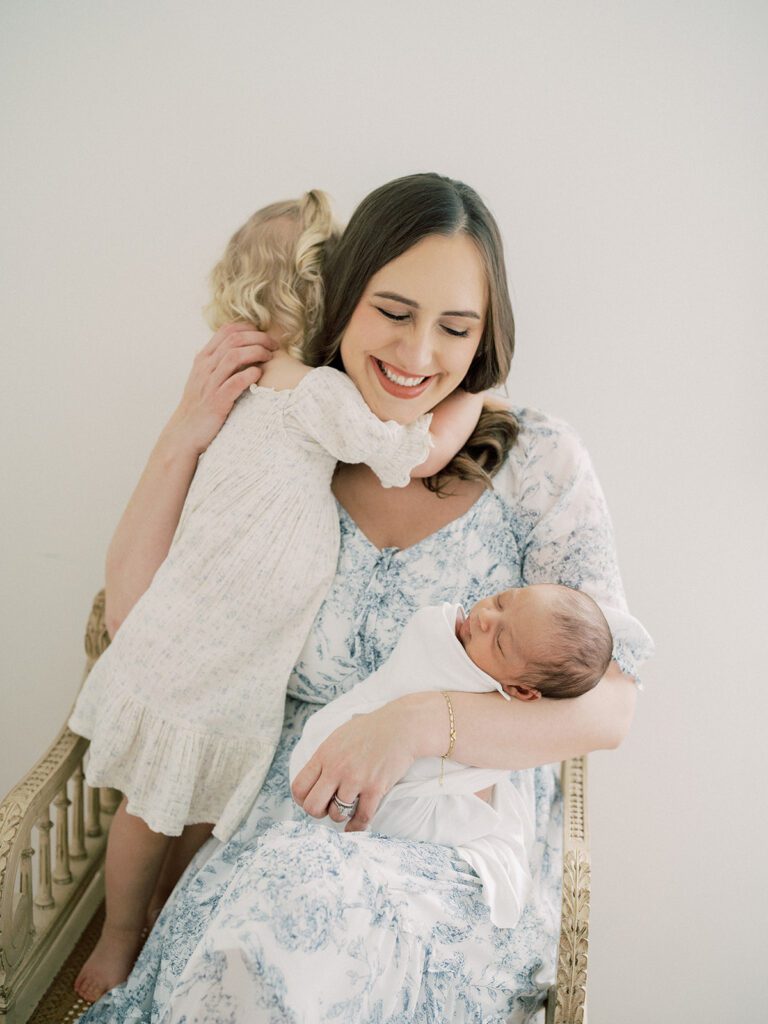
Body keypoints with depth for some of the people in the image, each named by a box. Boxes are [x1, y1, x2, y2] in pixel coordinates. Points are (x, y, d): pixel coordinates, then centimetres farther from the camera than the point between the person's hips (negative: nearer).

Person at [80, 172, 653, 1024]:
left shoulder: (537, 461, -6)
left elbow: (608, 706, -9)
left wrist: (422, 720, -25)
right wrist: (181, 442, -7)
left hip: (469, 848, -1)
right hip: (294, 813, 2)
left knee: (283, 931, -30)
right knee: (242, 935, -29)